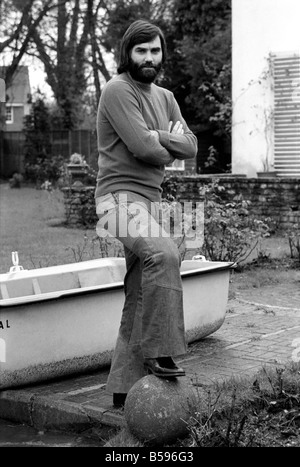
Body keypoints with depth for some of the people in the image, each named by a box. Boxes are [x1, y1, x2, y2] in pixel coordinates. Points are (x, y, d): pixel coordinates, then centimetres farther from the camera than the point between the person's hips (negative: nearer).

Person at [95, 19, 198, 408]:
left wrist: (159, 137, -8)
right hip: (121, 197, -8)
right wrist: (169, 148, 3)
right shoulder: (117, 90, -7)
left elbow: (190, 147, 9)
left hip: (151, 200, 8)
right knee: (164, 253, -35)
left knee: (139, 300, 6)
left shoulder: (164, 97, 19)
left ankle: (123, 389, 11)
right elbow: (142, 148, -16)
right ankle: (159, 351, -29)